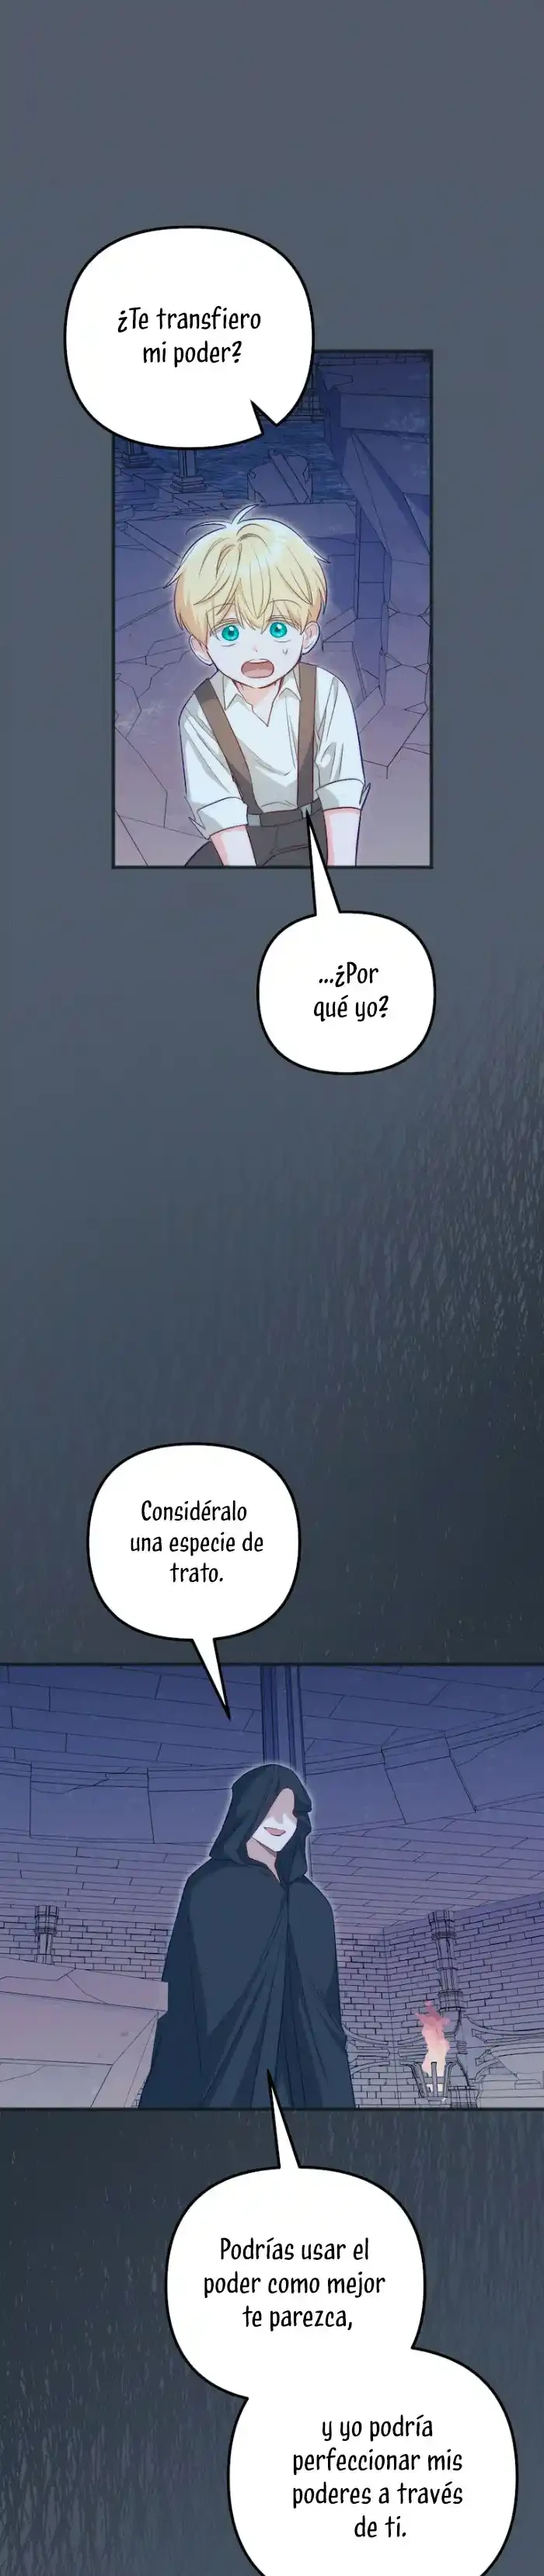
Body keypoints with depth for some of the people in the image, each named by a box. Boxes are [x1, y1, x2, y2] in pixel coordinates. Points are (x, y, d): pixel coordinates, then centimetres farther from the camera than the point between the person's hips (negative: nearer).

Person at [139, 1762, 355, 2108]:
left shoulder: (311, 1905, 18)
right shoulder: (210, 1888, 2)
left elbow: (325, 2004, 17)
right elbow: (192, 1992, -5)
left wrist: (331, 2092, 9)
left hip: (300, 2074, 5)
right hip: (227, 2065, -5)